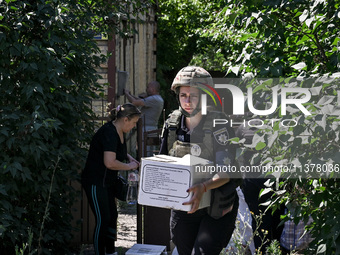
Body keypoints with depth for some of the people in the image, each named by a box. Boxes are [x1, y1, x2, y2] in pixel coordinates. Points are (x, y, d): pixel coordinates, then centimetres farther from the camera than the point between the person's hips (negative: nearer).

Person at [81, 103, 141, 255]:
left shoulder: (118, 131, 7)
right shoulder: (109, 133, -24)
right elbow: (110, 162, -31)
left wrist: (128, 157, 11)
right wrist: (129, 166, -17)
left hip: (106, 182, 10)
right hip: (96, 182, -10)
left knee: (112, 215, 16)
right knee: (103, 220, -8)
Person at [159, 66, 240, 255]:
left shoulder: (218, 125, -15)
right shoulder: (173, 124, 0)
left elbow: (226, 172, -21)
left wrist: (203, 187, -40)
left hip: (216, 208, -6)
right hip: (183, 207, 6)